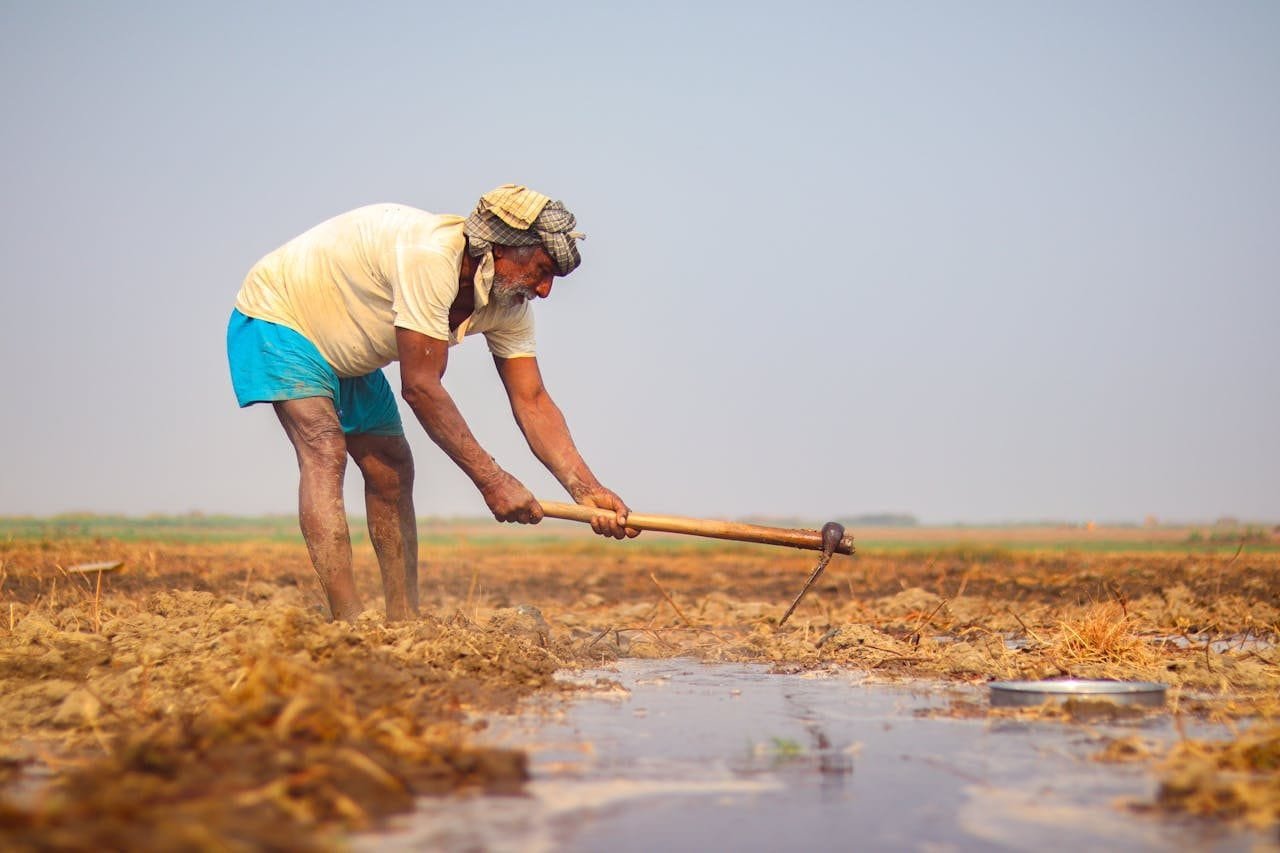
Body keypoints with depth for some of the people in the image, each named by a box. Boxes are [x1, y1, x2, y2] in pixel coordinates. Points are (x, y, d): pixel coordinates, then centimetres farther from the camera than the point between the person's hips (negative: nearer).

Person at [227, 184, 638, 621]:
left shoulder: (510, 303, -10)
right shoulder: (430, 256, -37)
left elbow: (532, 401, -10)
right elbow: (420, 387, -34)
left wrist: (586, 489, -22)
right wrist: (491, 480, -31)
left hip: (347, 353, 9)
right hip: (276, 317, -9)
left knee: (392, 470, 3)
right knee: (324, 451, -24)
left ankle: (403, 623, 7)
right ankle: (348, 626, -31)